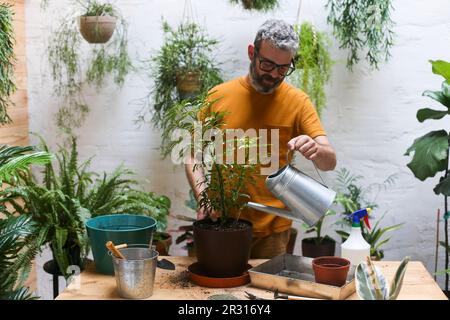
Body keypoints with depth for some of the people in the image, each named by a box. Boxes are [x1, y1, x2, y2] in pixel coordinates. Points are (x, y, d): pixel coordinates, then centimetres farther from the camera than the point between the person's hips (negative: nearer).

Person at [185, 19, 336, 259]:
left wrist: (315, 150, -31)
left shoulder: (297, 101, -4)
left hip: (273, 229, 0)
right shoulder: (218, 96, -2)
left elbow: (329, 162, -8)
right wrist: (203, 195, -17)